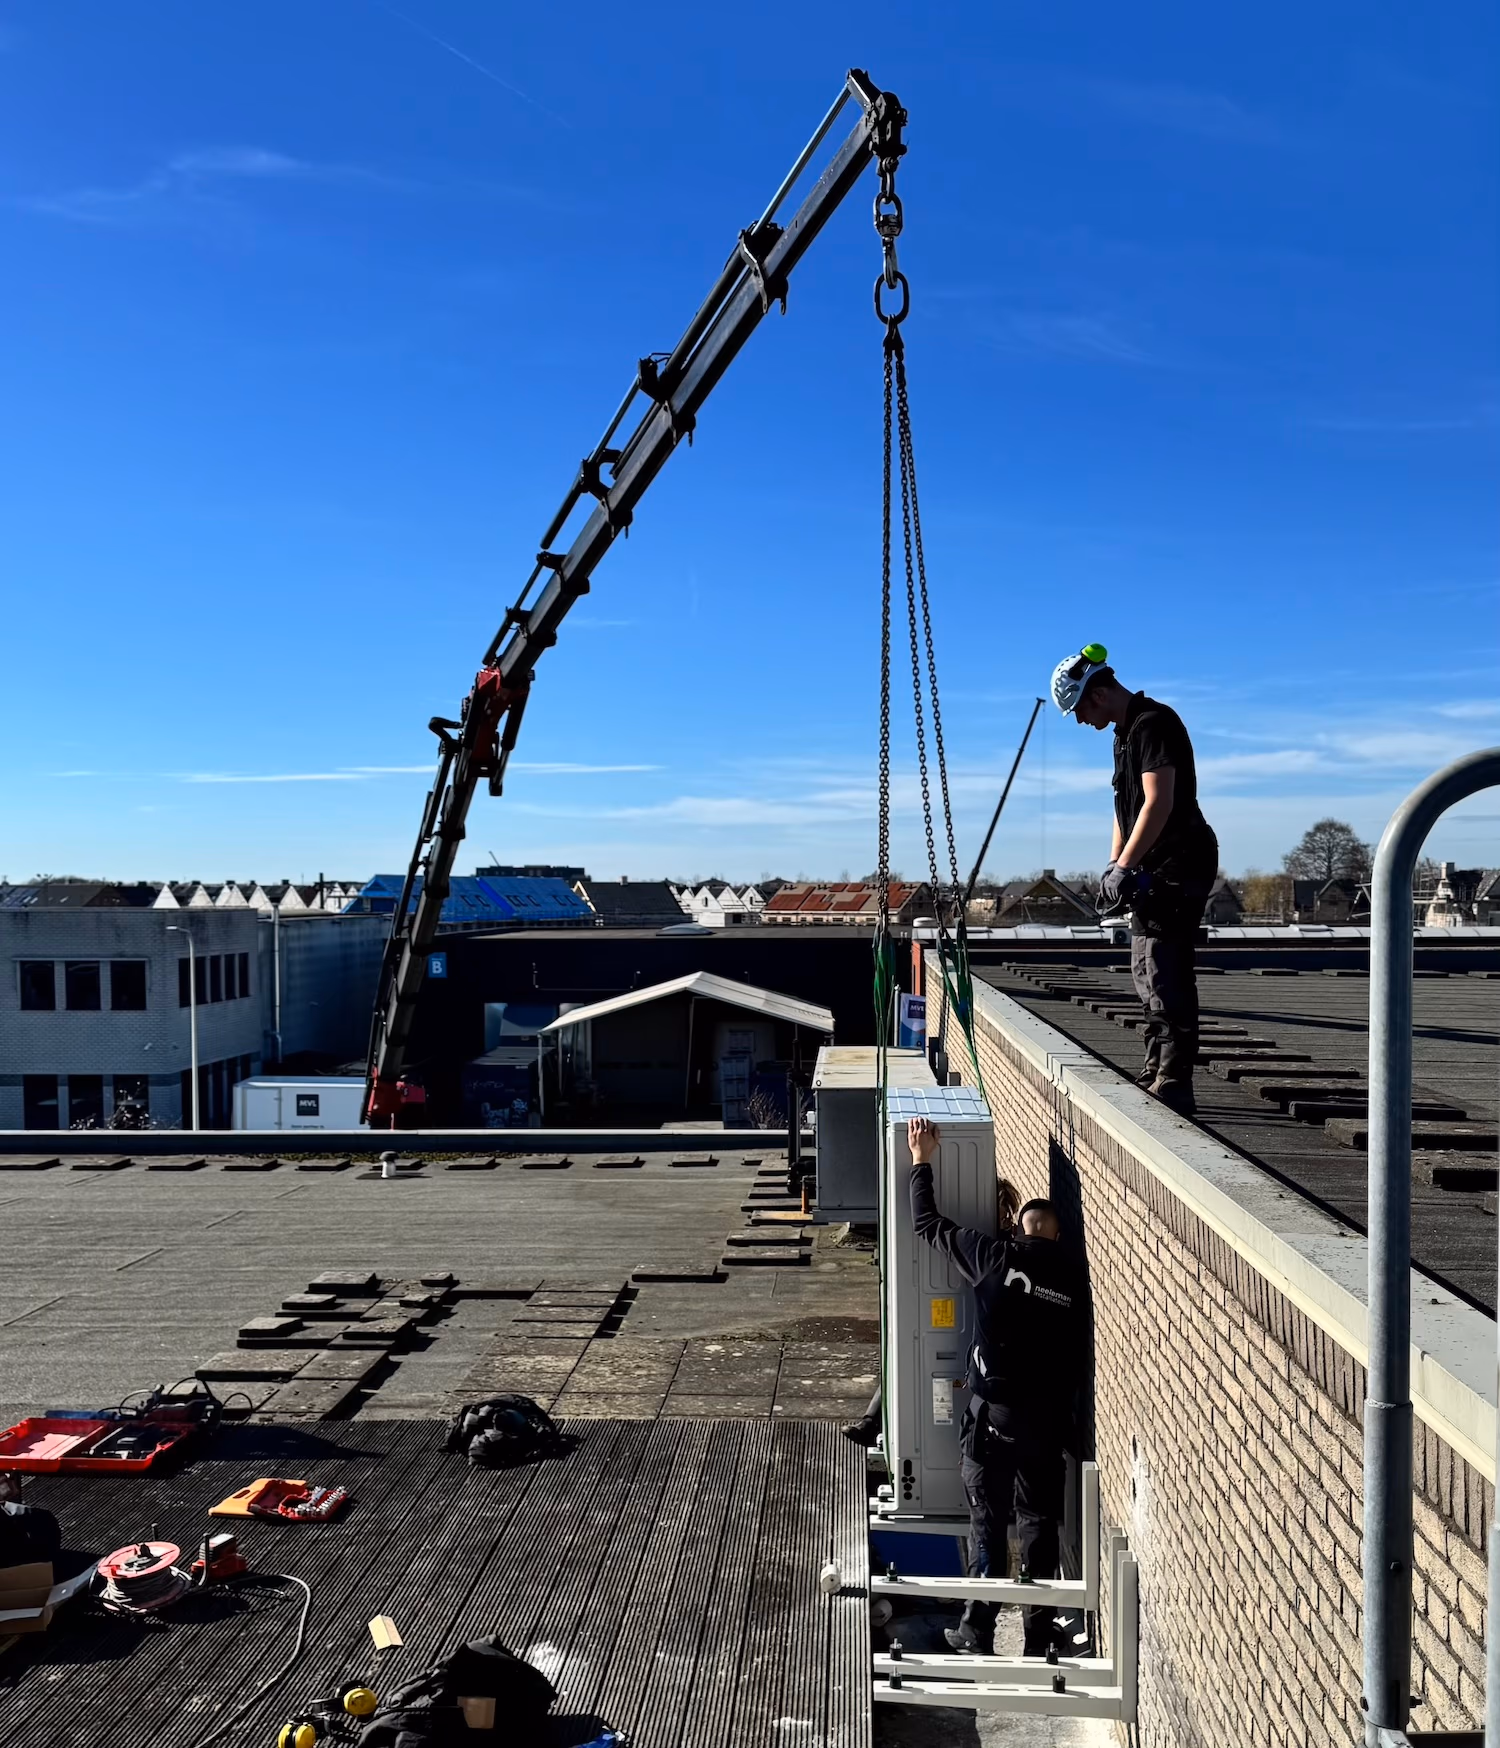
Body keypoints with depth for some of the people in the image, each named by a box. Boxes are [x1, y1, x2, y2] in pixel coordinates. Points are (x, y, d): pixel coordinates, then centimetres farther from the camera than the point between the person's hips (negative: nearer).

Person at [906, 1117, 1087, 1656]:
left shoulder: (995, 1257, -7)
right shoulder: (1074, 1280, 1)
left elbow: (928, 1224, 1)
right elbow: (1079, 1355, 10)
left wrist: (921, 1162, 11)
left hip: (994, 1410, -3)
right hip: (1049, 1417, 3)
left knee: (987, 1519, 9)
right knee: (1039, 1521, 14)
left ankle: (979, 1629, 15)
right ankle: (1039, 1637, 21)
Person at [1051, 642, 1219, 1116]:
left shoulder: (1154, 723, -15)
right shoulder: (1125, 732, 17)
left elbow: (1159, 803, -23)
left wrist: (1124, 867, -24)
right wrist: (1114, 866, 14)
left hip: (1179, 867, -11)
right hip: (1154, 870, 11)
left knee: (1166, 975, -11)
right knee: (1147, 972, 14)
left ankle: (1174, 1087, -8)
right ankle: (1154, 1077, 23)